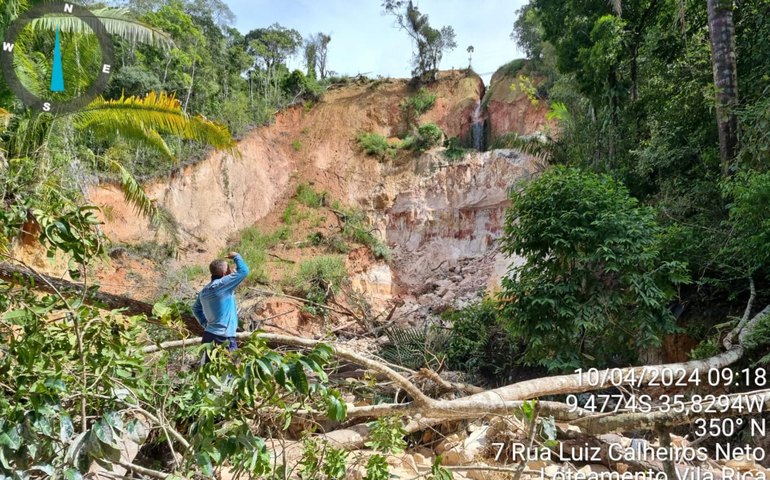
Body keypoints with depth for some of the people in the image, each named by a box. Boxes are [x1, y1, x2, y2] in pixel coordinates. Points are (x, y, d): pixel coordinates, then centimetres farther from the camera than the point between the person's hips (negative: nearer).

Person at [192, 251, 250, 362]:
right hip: (223, 338, -9)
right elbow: (243, 271, -18)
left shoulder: (205, 290, 11)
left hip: (209, 335, 9)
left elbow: (196, 309, 24)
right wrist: (236, 256, -2)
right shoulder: (222, 284, -16)